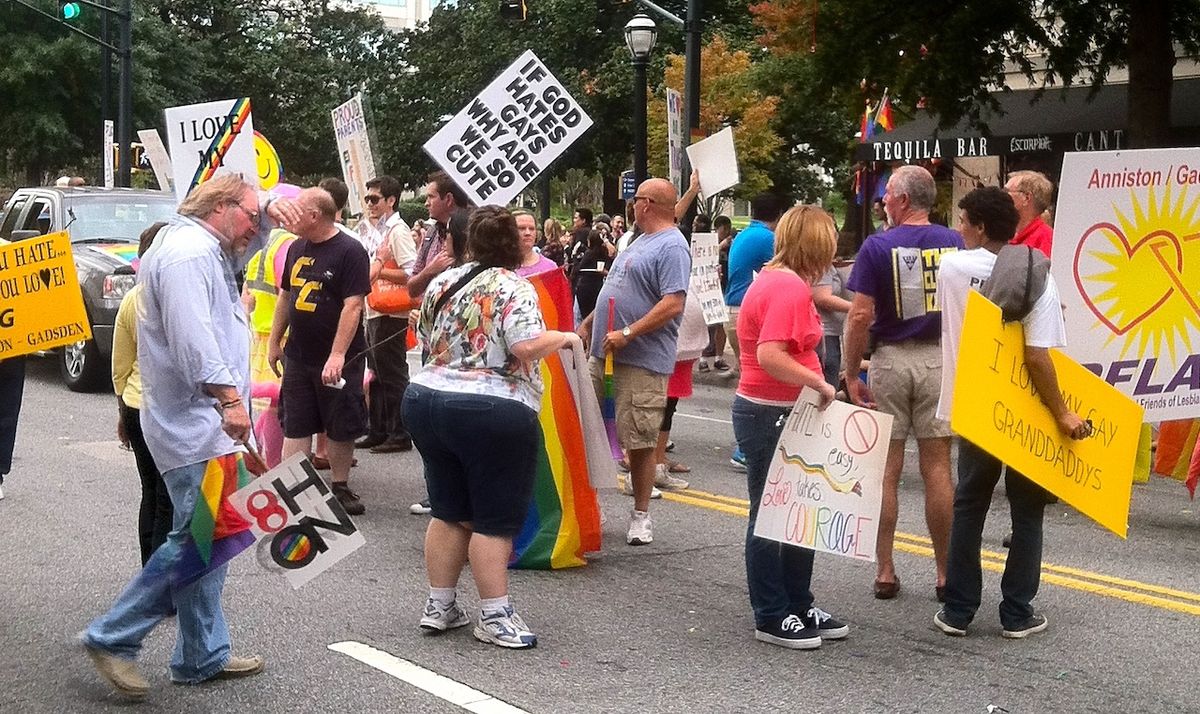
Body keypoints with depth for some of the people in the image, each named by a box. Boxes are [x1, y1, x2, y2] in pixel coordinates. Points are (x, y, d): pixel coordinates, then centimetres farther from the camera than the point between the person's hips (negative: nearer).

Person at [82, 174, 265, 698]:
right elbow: (192, 337, -26)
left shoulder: (205, 253, 20)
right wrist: (229, 397, -30)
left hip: (204, 424, 11)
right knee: (198, 540, -10)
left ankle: (204, 656, 18)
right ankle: (112, 637, 0)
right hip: (196, 424, -11)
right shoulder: (189, 253, -15)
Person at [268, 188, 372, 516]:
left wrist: (337, 355, -25)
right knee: (295, 426, 6)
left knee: (341, 428, 6)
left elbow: (353, 306, -19)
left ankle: (340, 487, 21)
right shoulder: (297, 248, 9)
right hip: (297, 356, 6)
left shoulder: (349, 251, -13)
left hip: (338, 361, -6)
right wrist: (274, 342, 17)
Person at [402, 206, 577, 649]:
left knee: (449, 512, 16)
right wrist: (563, 338, -4)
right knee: (495, 518, 2)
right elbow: (527, 346, -21)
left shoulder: (442, 282, 11)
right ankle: (494, 616, 6)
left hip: (425, 399, 7)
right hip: (492, 413, -7)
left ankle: (439, 606, 21)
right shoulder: (513, 287, -9)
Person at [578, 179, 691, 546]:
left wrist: (627, 334, -24)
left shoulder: (672, 247, -13)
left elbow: (673, 304, -23)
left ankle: (641, 516, 10)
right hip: (603, 354, 10)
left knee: (639, 442, -2)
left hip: (642, 361, -10)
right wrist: (588, 324, 22)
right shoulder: (640, 242, 18)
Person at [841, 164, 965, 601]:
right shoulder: (954, 243, 2)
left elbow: (860, 315, -12)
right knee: (937, 468, 7)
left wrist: (851, 374, -6)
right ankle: (945, 574, 11)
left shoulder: (878, 247, -8)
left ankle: (885, 572, 8)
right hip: (939, 359, 3)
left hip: (890, 360, -2)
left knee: (886, 471, 5)